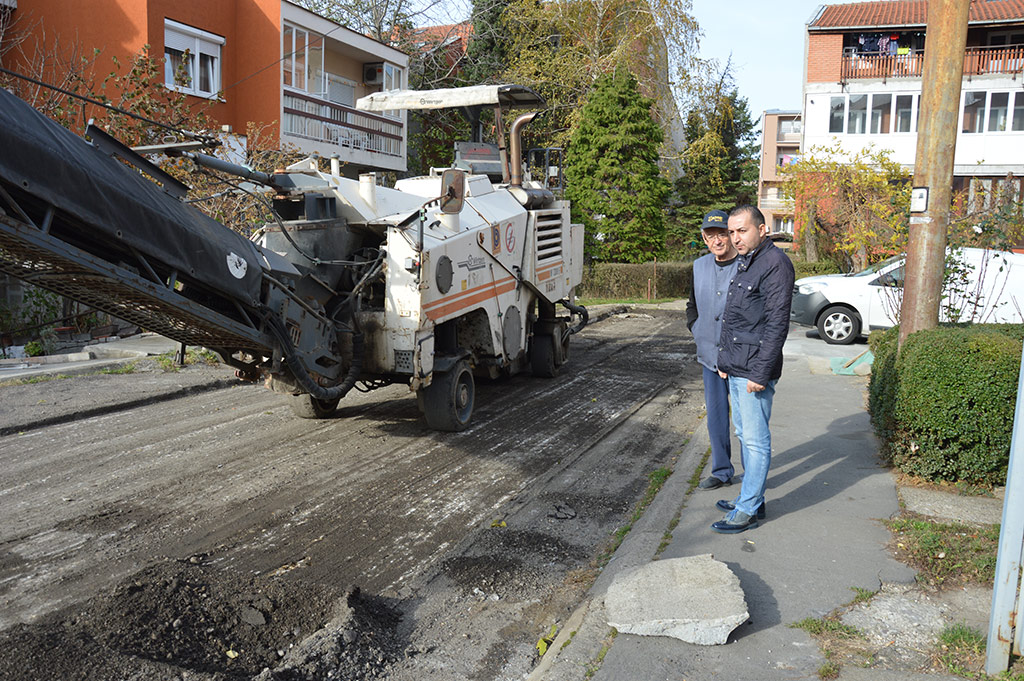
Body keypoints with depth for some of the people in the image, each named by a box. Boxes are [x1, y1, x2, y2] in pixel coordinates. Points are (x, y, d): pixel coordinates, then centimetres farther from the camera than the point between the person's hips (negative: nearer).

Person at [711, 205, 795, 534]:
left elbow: (777, 324, -19)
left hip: (755, 370, -10)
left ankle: (748, 510, 7)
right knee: (744, 434, 17)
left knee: (756, 439, -1)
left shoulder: (775, 263, -14)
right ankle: (752, 497, 29)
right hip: (735, 369, 10)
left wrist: (760, 373, -21)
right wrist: (723, 359, 19)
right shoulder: (742, 263, 16)